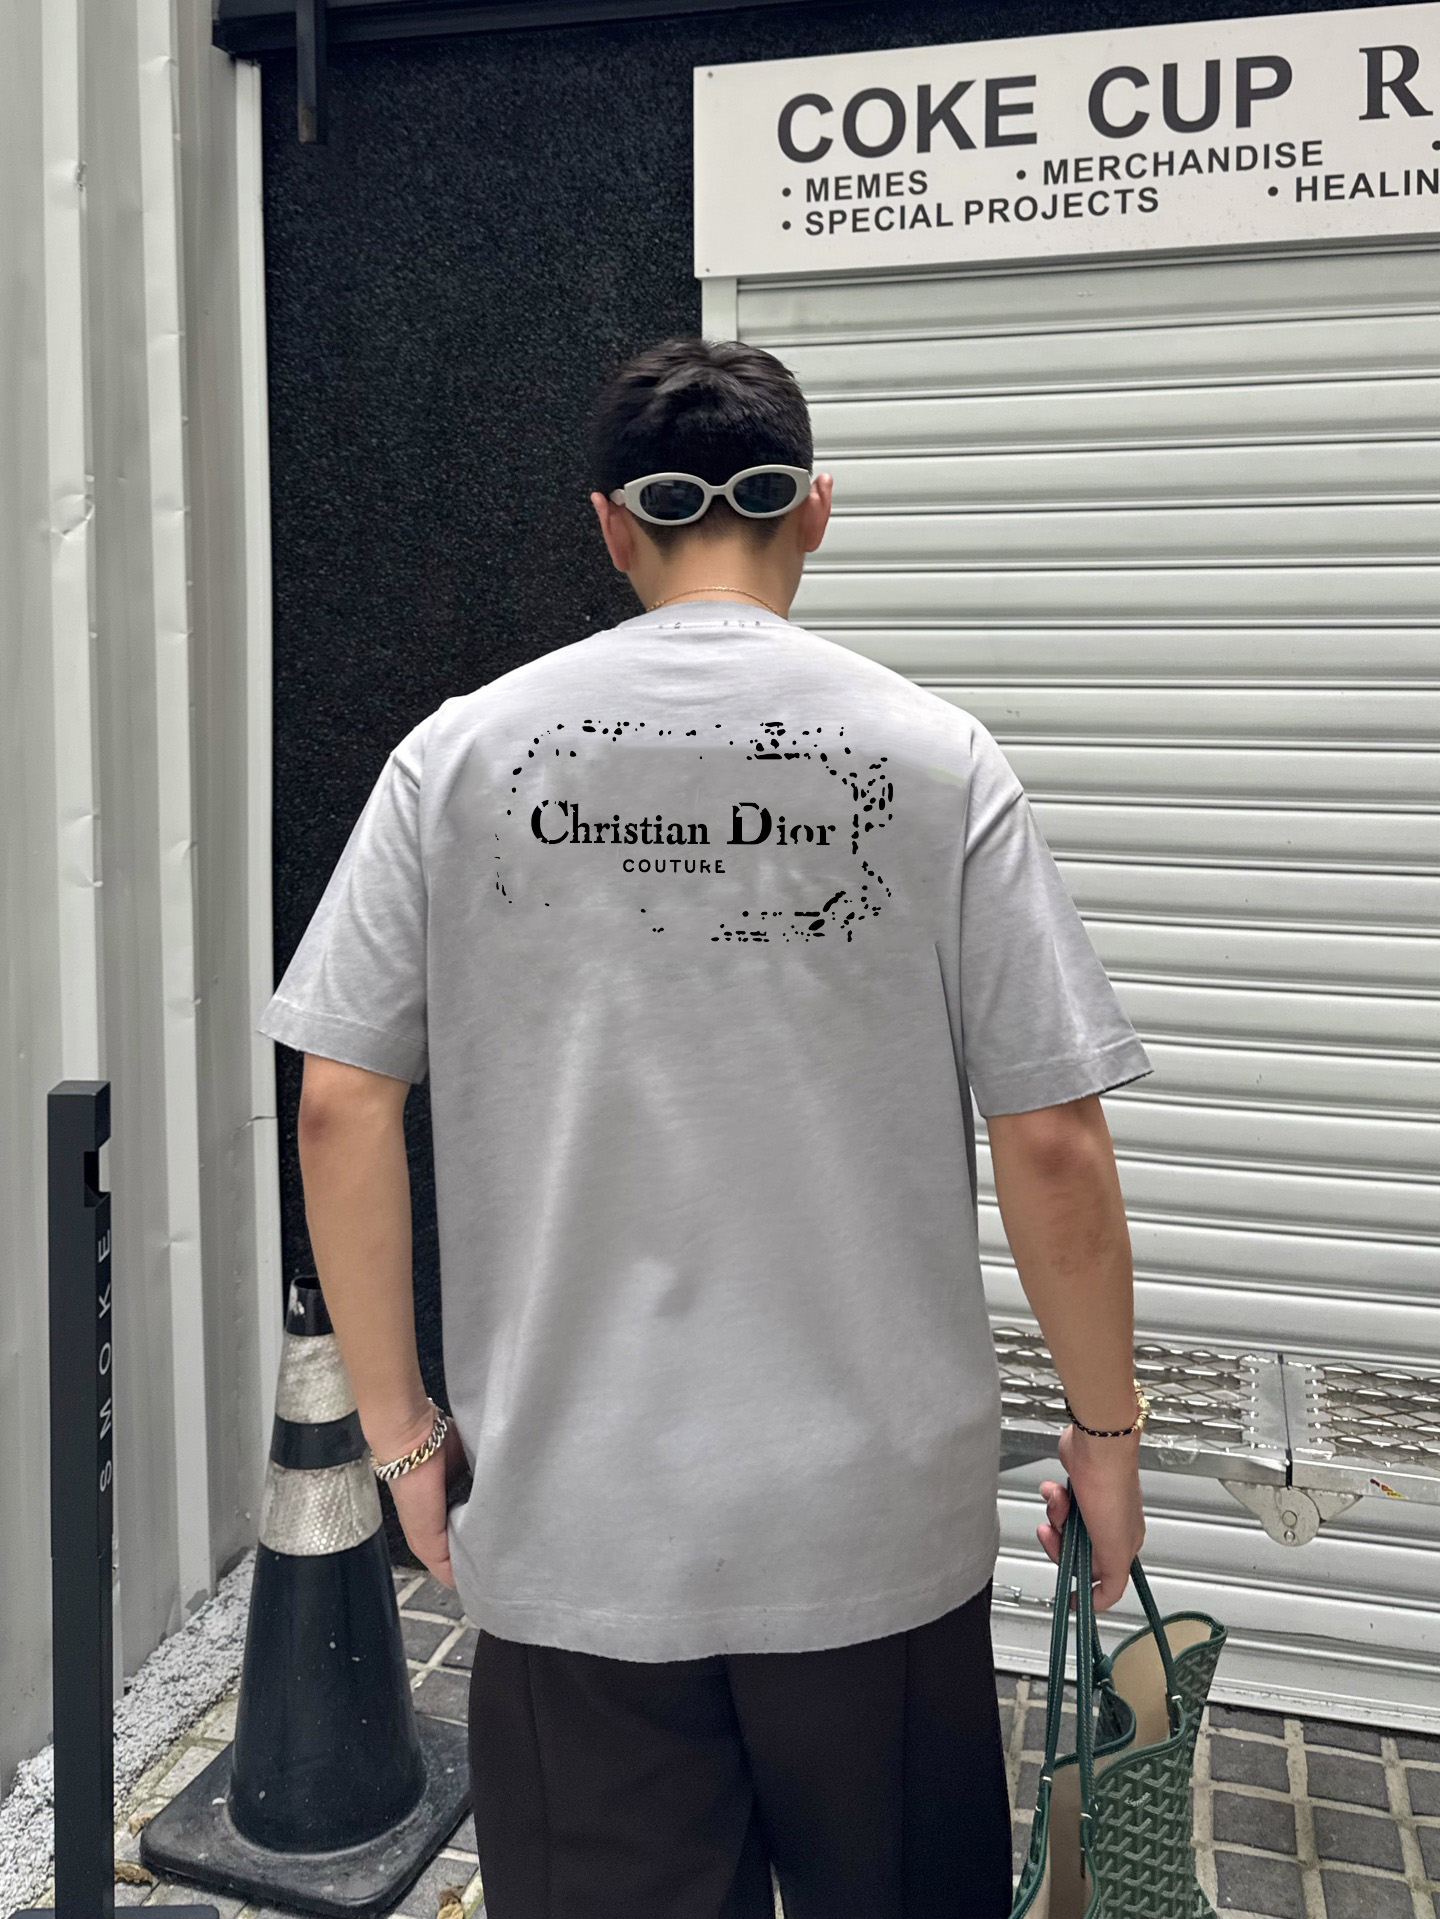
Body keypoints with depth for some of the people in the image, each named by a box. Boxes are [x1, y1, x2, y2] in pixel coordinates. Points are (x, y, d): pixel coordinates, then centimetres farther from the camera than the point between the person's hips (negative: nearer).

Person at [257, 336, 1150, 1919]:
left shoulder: (460, 753, -3)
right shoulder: (935, 759, -6)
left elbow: (339, 1111, -4)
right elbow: (1054, 1148, -7)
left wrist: (400, 1425, 7)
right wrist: (1106, 1430, 7)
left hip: (567, 1522, 1)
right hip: (879, 1523, 0)